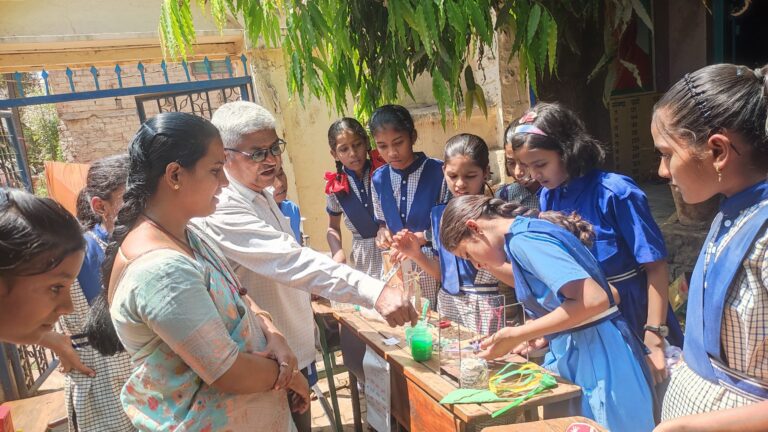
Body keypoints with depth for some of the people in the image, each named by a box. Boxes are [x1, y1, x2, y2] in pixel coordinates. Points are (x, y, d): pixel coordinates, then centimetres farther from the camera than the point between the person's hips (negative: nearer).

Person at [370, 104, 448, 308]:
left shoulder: (438, 173, -11)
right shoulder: (378, 179, 4)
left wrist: (421, 237, -16)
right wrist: (382, 231, -3)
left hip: (433, 267, -3)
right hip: (394, 266, 4)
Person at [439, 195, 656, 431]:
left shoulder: (523, 240, -19)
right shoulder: (530, 229, 9)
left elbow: (594, 300, -28)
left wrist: (518, 336, -21)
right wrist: (538, 334, 8)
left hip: (596, 355, -9)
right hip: (576, 351, 9)